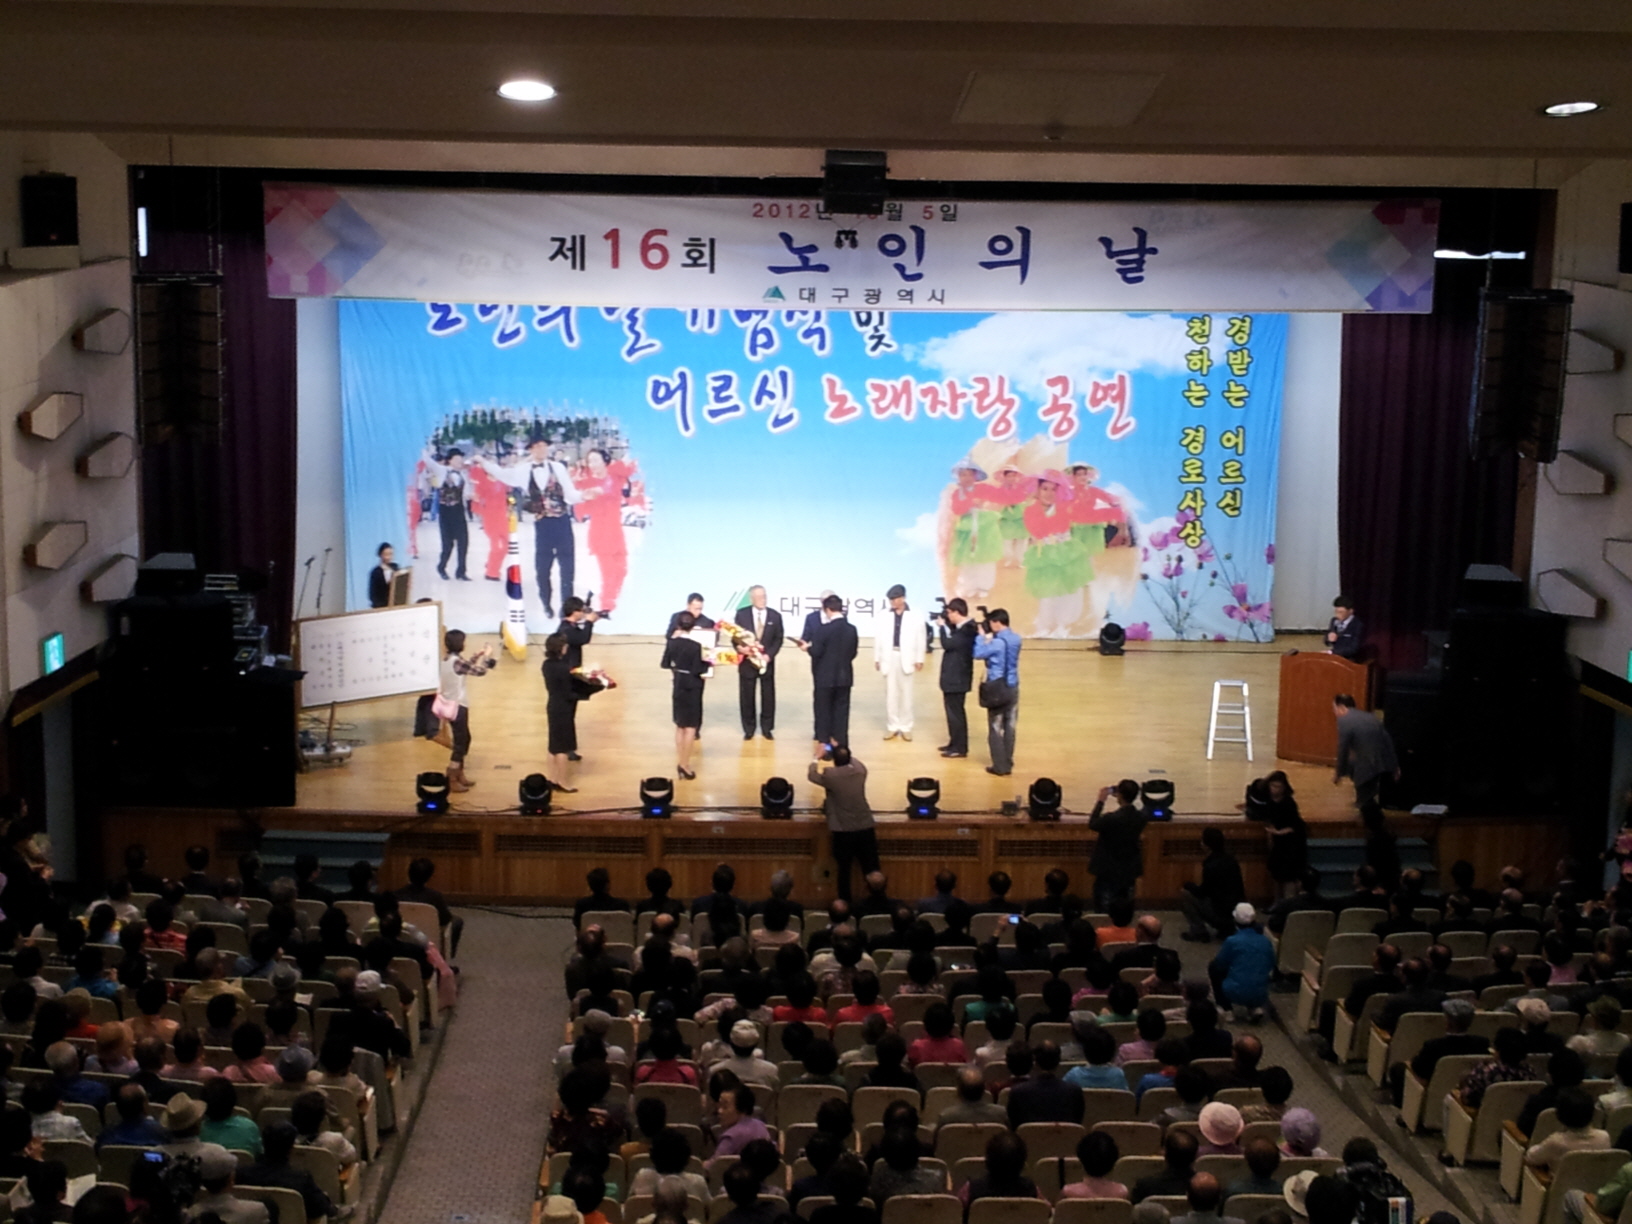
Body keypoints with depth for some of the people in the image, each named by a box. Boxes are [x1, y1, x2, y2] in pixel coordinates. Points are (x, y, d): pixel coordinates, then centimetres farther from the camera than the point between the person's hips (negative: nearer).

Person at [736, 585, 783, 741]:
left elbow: (778, 639, 2)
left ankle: (766, 728, 15)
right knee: (746, 696, 4)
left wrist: (769, 655, -12)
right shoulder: (741, 614, 1)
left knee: (768, 696, 4)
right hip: (747, 661, -1)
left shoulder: (775, 616, 3)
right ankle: (748, 729, 14)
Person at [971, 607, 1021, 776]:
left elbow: (978, 653, -9)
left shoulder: (997, 642, -20)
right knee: (1009, 727, 11)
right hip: (1013, 688, 7)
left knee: (995, 729, 3)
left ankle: (1000, 767, 4)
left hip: (997, 689, -7)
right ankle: (1008, 765, 16)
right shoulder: (1016, 639, 4)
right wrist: (989, 637, 7)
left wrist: (982, 636, 1)